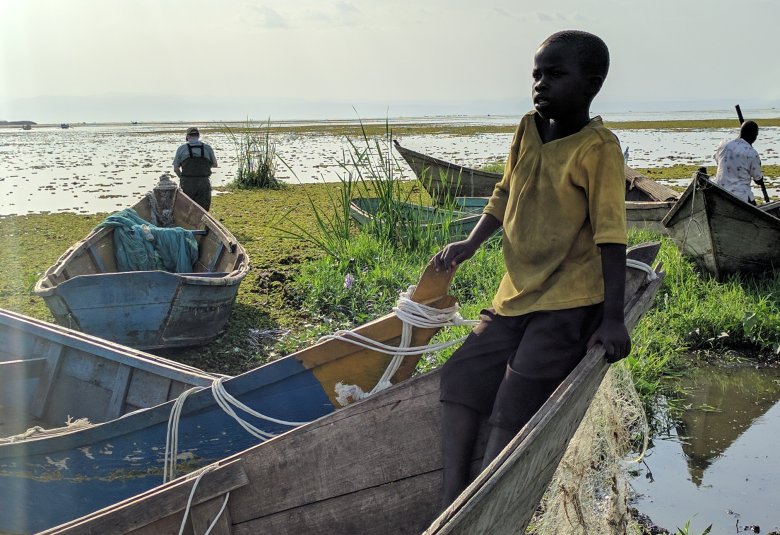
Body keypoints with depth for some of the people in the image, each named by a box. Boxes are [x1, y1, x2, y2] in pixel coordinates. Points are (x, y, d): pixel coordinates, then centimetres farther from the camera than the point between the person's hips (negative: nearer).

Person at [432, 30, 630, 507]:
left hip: (570, 302, -7)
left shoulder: (598, 148, -14)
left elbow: (610, 234, -18)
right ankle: (451, 500, -4)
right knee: (459, 378, -1)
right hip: (517, 294, 8)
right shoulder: (527, 129, 5)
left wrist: (612, 317, -23)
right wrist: (470, 244, 6)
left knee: (512, 411, -15)